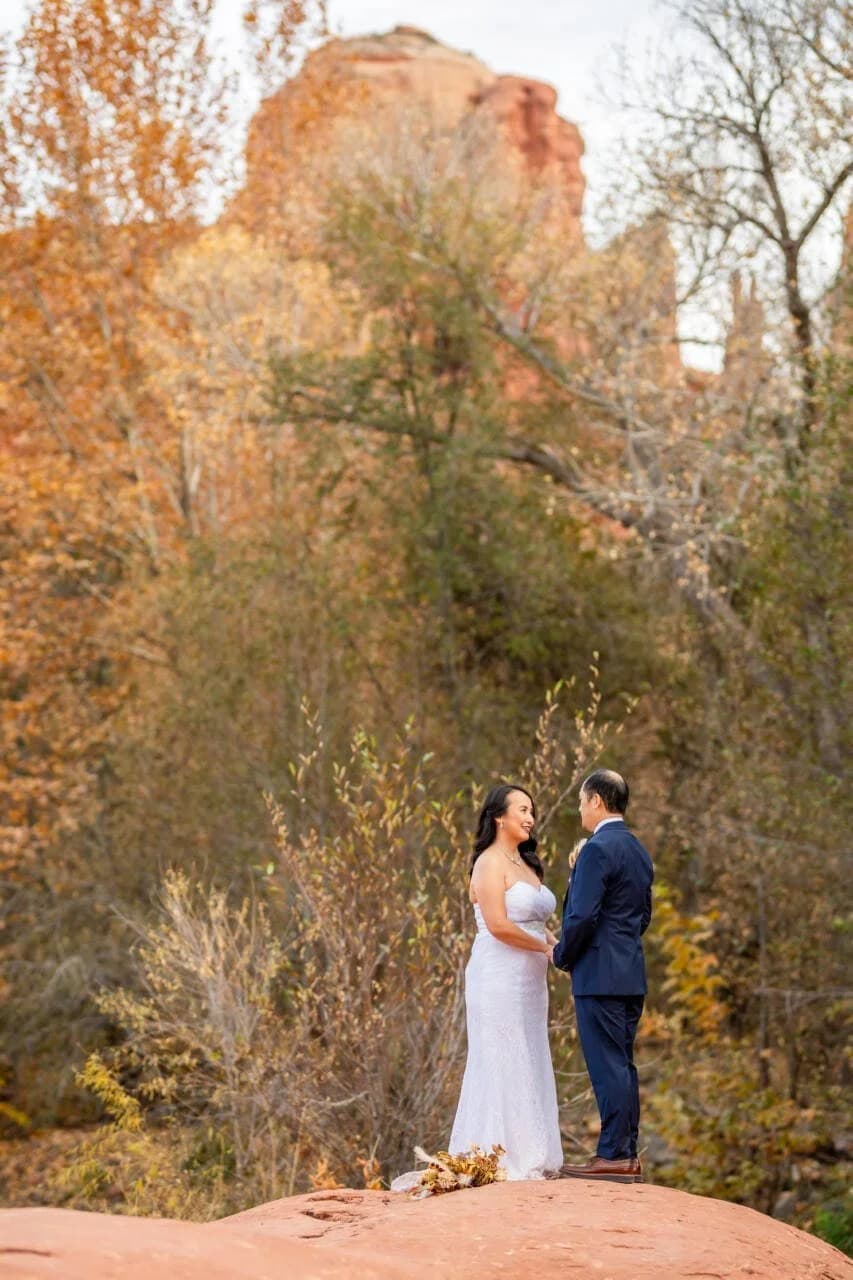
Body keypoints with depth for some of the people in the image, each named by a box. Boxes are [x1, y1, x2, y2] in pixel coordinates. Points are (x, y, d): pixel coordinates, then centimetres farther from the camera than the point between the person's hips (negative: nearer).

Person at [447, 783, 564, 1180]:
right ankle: (499, 1160, 0)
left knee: (528, 1067, 10)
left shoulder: (526, 864, 18)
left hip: (528, 980, 9)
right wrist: (547, 948, -11)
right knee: (502, 1065, -5)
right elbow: (498, 925, -19)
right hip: (499, 979, -9)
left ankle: (526, 1157, 15)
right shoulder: (490, 862, -9)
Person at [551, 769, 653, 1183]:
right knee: (623, 1064, 12)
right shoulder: (639, 851, 15)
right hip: (631, 973, 9)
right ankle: (628, 1155, 15)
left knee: (607, 1065, -6)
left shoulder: (597, 849, -14)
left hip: (599, 974, -9)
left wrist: (561, 955, -4)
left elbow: (582, 916, -19)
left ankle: (613, 1156, -4)